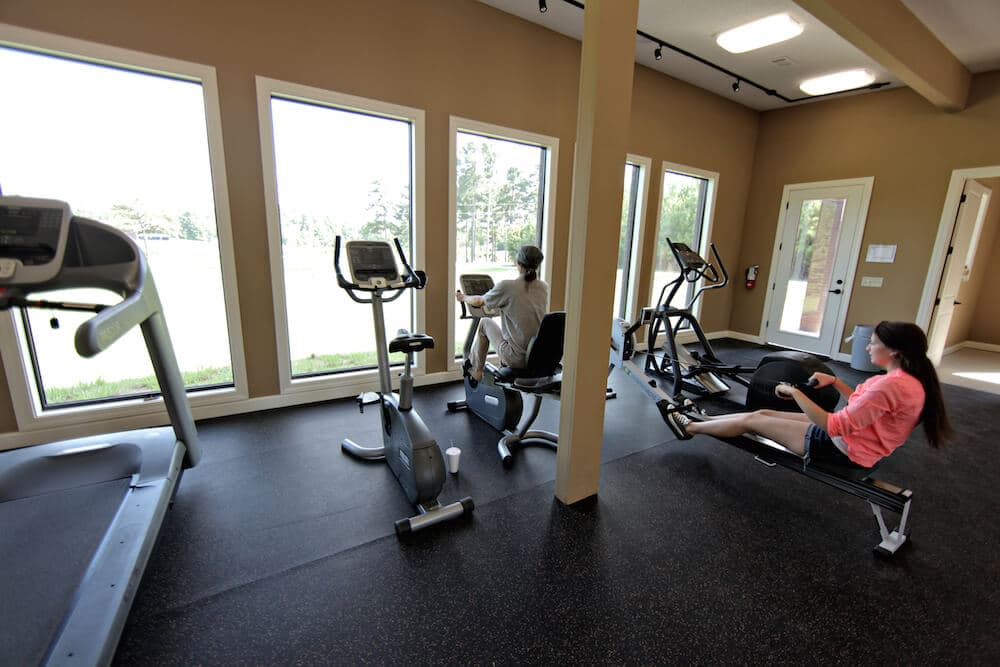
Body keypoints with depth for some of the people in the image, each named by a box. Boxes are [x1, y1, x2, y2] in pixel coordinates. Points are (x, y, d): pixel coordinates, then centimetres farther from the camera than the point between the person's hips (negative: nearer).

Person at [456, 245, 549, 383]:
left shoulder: (506, 286, -14)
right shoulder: (544, 287, 2)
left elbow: (479, 302, 4)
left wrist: (463, 297, 26)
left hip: (518, 358, -5)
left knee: (485, 322, 19)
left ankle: (476, 371, 33)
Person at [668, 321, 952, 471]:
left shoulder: (891, 385, -28)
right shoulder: (905, 378, 3)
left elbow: (835, 427, -30)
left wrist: (795, 392, -25)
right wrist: (834, 381, 5)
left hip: (844, 450, -9)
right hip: (849, 439, 9)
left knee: (752, 421, -3)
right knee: (763, 413, 9)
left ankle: (691, 428, 13)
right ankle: (700, 420, 20)